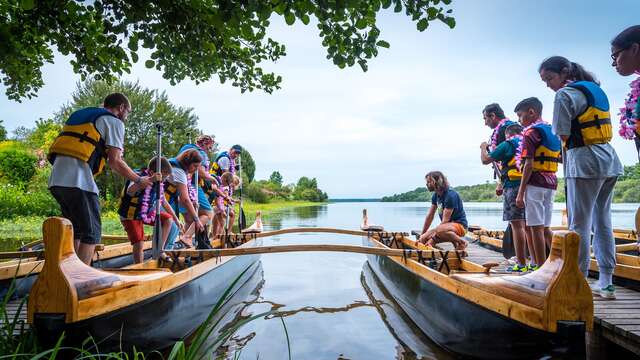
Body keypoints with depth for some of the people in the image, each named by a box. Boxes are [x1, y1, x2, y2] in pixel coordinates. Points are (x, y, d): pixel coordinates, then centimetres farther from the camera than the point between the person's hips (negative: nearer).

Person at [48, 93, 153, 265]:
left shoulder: (80, 115, 28)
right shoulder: (114, 122, 4)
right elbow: (114, 161, -5)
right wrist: (139, 180, 5)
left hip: (56, 179, 8)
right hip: (77, 181, -8)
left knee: (76, 230, 17)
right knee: (92, 232, -1)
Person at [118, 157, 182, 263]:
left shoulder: (158, 183, -3)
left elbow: (164, 202, 10)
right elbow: (130, 191, -50)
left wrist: (176, 219, 12)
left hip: (147, 213, 7)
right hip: (130, 216, -7)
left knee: (168, 219, -3)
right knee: (139, 243, -16)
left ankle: (160, 252, 4)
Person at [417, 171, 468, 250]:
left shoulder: (450, 195, -22)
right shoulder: (436, 195, 5)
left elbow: (445, 220, -25)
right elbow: (429, 216, 9)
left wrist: (432, 238, -24)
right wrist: (422, 235, 8)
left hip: (460, 225, -9)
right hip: (448, 225, 9)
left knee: (439, 230, -40)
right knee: (423, 239, -5)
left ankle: (461, 242, -12)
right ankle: (454, 241, 6)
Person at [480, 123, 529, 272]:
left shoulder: (508, 144, -3)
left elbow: (485, 160, -1)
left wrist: (483, 148, 18)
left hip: (513, 187, -7)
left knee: (516, 225, -5)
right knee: (526, 225, 14)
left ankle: (522, 264, -5)